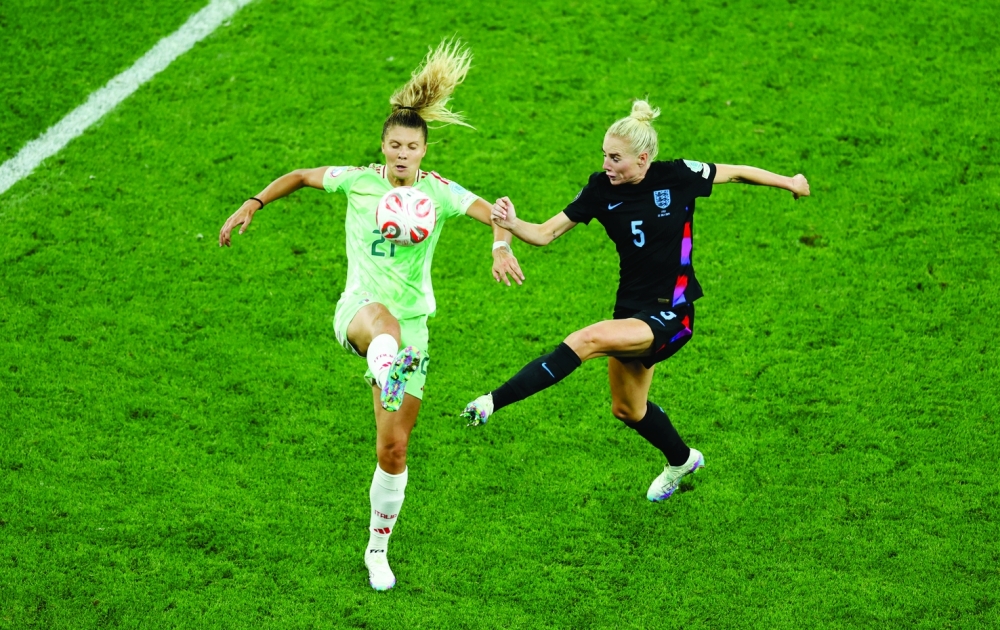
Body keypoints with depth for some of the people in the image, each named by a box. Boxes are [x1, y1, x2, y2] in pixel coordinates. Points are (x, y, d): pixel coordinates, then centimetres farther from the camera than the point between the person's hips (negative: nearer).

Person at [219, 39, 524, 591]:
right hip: (357, 311, -1)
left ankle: (378, 549, 23)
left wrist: (501, 246, -37)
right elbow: (299, 176, 16)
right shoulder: (358, 181, 0)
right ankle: (387, 373, -80)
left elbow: (493, 213, -16)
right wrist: (251, 206, 7)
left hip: (412, 324, 2)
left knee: (393, 447, 3)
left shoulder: (439, 191, -1)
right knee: (382, 319, -42)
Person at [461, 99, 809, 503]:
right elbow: (545, 233, -7)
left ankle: (495, 402, -31)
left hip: (671, 314, -6)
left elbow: (734, 173, 4)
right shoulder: (602, 189, -5)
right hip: (632, 308, 6)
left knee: (588, 340, -30)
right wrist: (512, 223, -28)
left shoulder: (678, 177, -14)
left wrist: (788, 182, 15)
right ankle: (681, 460, 52)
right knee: (627, 409, 22)